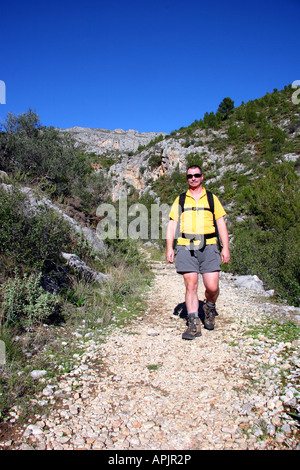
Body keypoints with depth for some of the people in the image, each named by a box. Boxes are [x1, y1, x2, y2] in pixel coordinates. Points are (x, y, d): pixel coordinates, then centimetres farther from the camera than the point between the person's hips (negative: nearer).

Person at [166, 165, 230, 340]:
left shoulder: (212, 198, 14)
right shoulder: (180, 200, 15)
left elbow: (221, 223, 11)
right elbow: (172, 224, 11)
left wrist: (226, 248, 2)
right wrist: (169, 248, 1)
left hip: (208, 247, 0)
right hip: (185, 247, 0)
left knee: (212, 287, -5)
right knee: (191, 285, -3)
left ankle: (210, 308, 27)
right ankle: (194, 324, 5)